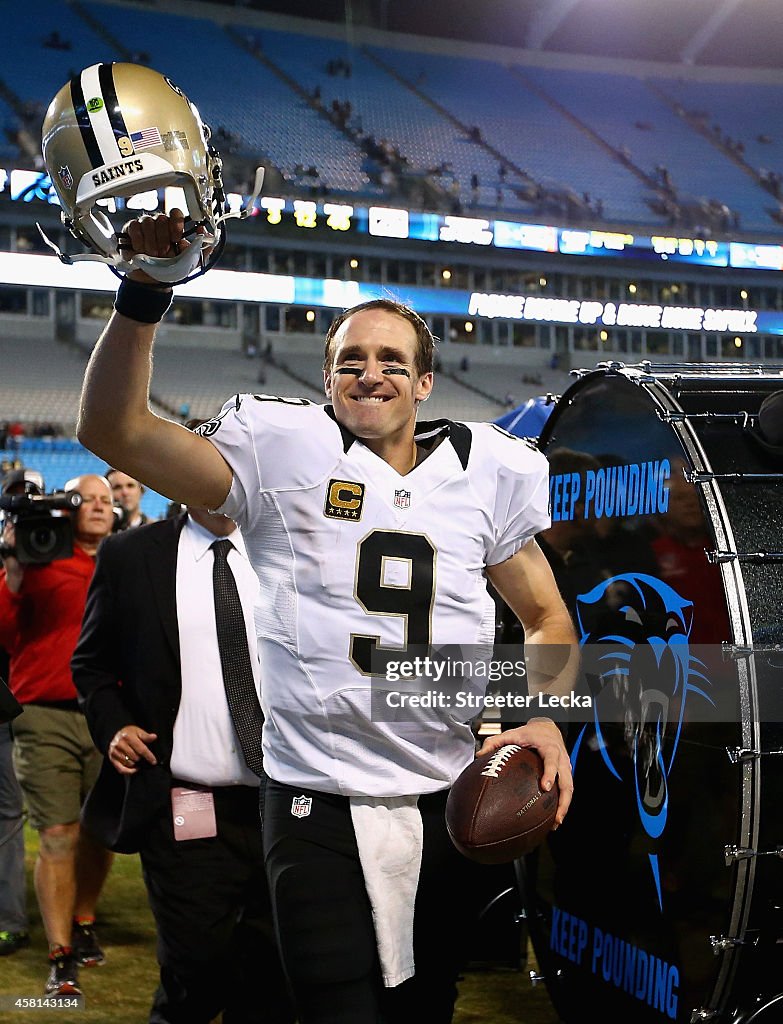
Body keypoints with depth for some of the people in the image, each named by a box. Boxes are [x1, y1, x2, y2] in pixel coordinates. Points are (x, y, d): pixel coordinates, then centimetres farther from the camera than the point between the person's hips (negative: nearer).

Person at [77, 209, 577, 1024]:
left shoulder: (483, 472, 6)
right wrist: (144, 296, -20)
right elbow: (112, 430, -10)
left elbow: (546, 617, 14)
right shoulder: (284, 456, -3)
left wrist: (542, 719, -4)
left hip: (444, 801, 4)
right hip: (318, 807, -3)